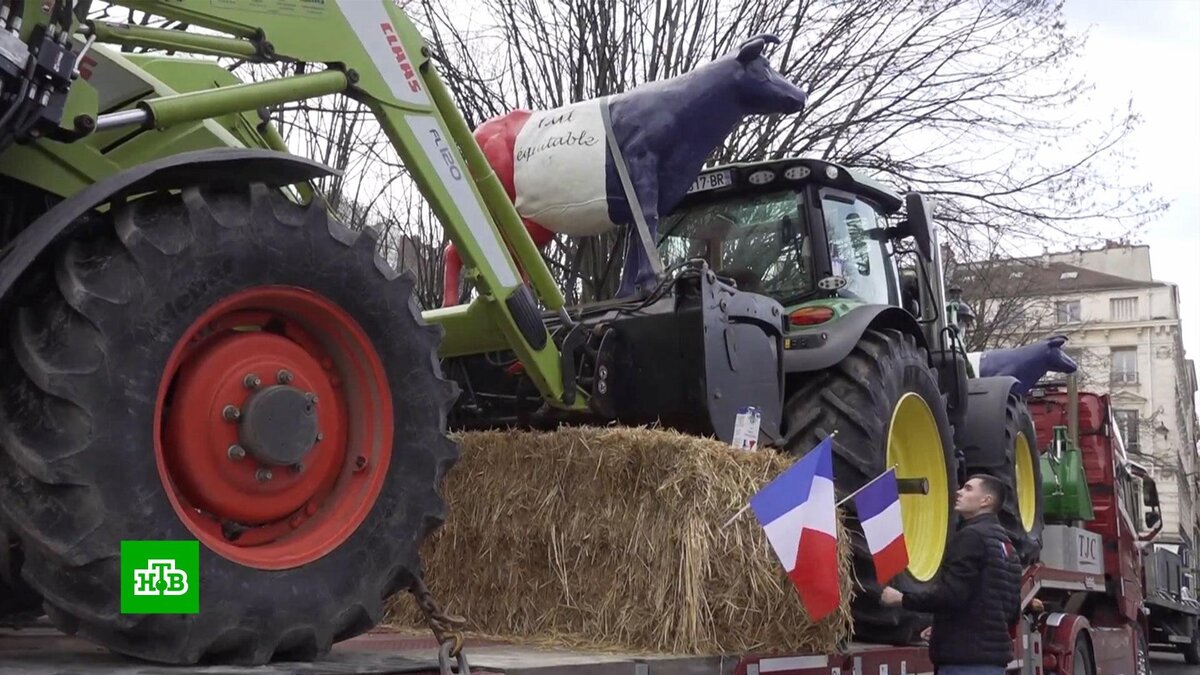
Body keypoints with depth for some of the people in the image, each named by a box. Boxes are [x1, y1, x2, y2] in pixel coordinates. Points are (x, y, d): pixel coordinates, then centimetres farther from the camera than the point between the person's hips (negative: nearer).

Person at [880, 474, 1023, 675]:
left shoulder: (971, 536, -12)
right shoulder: (1005, 544, 18)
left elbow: (951, 594, -21)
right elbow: (1012, 610, 22)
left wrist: (901, 599, -11)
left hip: (967, 659, -10)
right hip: (993, 654, 10)